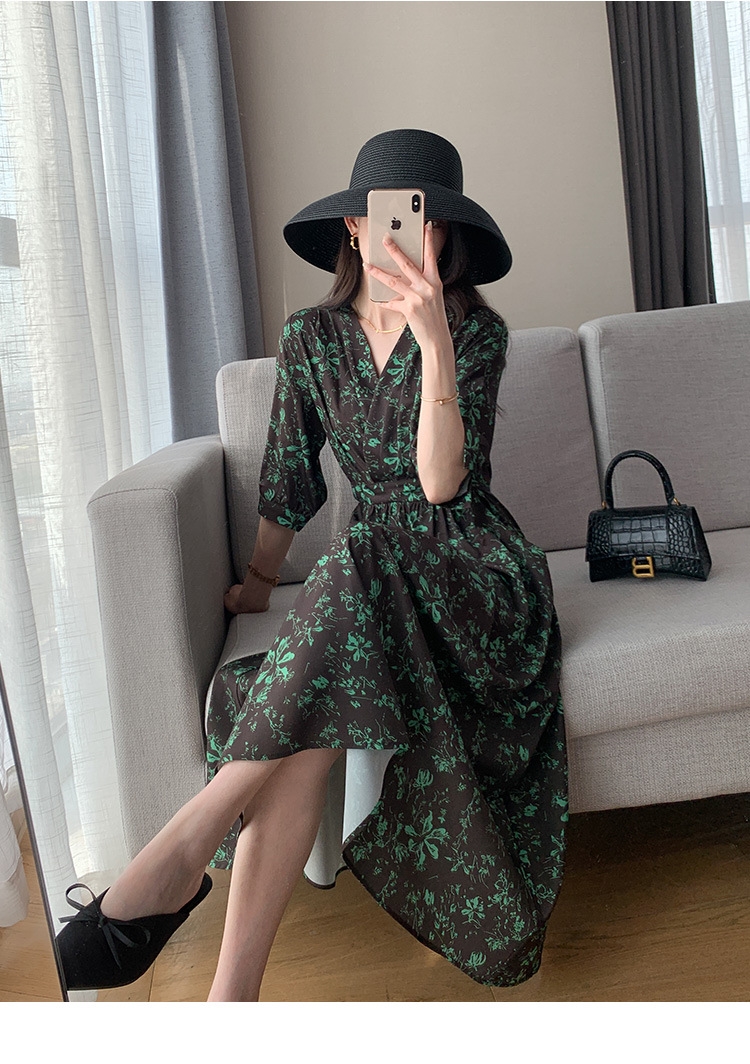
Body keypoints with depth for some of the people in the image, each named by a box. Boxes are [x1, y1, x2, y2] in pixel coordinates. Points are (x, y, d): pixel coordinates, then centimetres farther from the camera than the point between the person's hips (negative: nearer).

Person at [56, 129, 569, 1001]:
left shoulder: (477, 330, -3)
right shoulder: (312, 336, 6)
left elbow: (442, 483, -17)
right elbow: (290, 478, 15)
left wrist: (435, 336, -26)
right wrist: (257, 581, 22)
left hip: (471, 569, -2)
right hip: (368, 573, 3)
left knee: (356, 570, -36)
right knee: (311, 717, -31)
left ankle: (186, 843, -32)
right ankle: (234, 991, -27)